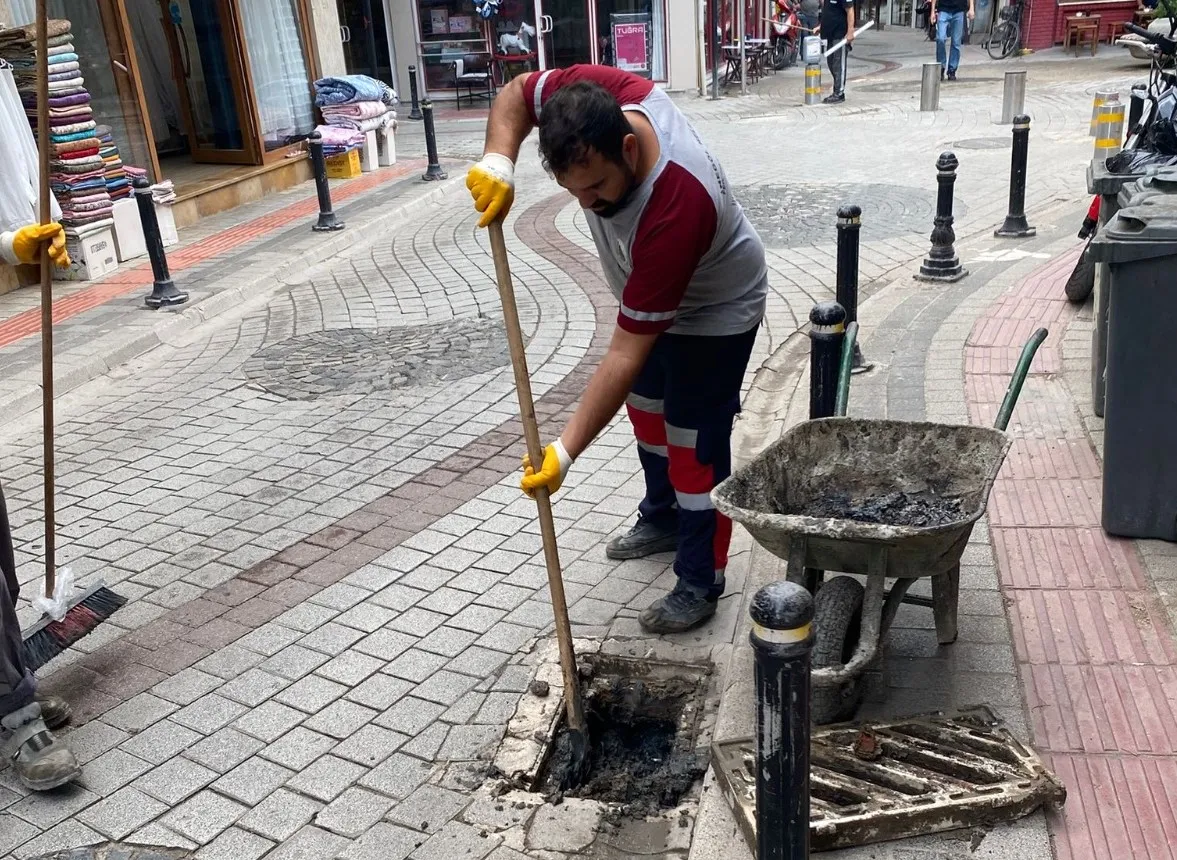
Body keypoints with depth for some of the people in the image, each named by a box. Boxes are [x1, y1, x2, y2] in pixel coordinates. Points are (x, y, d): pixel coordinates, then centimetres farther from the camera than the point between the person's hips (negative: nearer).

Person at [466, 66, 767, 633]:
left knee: (694, 443, -4)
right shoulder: (593, 94, -29)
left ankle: (700, 584, 12)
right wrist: (498, 162, -28)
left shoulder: (674, 212, -45)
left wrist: (567, 451, -40)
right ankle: (662, 517, 44)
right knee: (646, 406, 22)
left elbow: (626, 354, -41)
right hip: (650, 291, 8)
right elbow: (517, 93, -7)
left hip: (713, 309, -8)